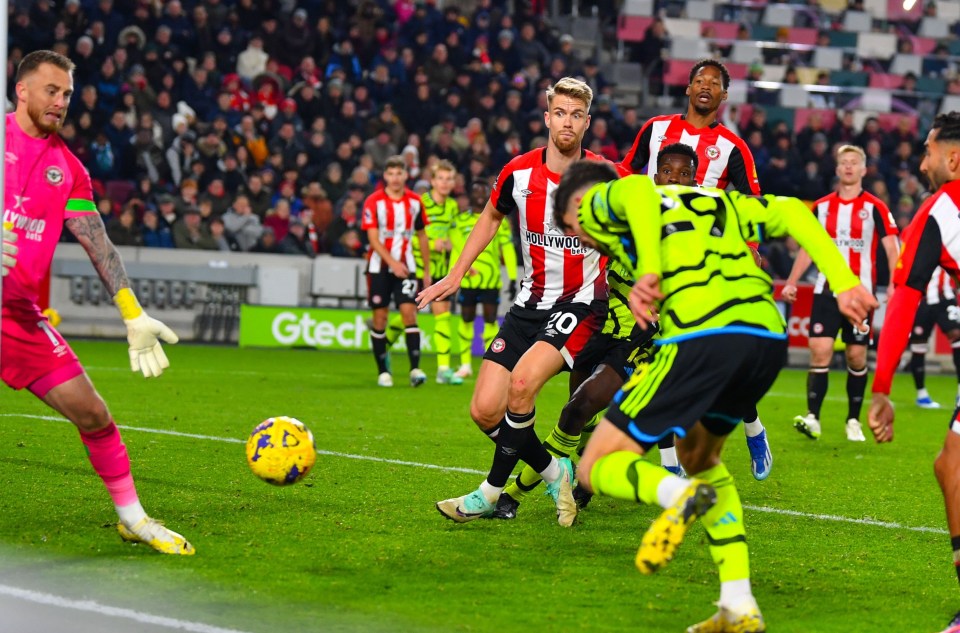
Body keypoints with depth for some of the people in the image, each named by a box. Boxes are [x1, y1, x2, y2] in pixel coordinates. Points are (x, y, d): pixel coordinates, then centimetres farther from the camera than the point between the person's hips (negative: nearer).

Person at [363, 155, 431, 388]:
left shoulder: (415, 201, 4)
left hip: (405, 267, 1)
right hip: (380, 266, -1)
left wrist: (426, 270, 14)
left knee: (409, 312, -12)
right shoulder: (374, 202, -6)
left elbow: (422, 236, 14)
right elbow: (373, 238, -11)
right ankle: (383, 372, 11)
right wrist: (392, 262, -22)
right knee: (380, 317, 1)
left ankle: (415, 369, -16)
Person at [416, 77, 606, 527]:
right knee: (485, 410, -6)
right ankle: (554, 473, 17)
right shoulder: (518, 173, -2)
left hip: (580, 303, -4)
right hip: (530, 302, 4)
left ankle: (493, 491, -11)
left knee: (523, 383, -28)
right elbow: (491, 216, 18)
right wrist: (455, 275, 16)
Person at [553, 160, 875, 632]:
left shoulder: (600, 205, 16)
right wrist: (844, 283, 13)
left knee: (597, 469, 5)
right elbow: (791, 212, 21)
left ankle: (680, 495, -27)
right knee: (698, 455, 30)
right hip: (769, 336, 7)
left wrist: (649, 273, -19)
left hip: (702, 337, -7)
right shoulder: (711, 199, 34)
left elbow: (637, 191, -9)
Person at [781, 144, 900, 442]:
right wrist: (791, 282, 7)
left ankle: (854, 420, 15)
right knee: (819, 351, -11)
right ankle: (812, 417, -13)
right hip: (826, 291, 2)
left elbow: (892, 249, -5)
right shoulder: (822, 206, 8)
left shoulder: (875, 208, -2)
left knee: (857, 356, 3)